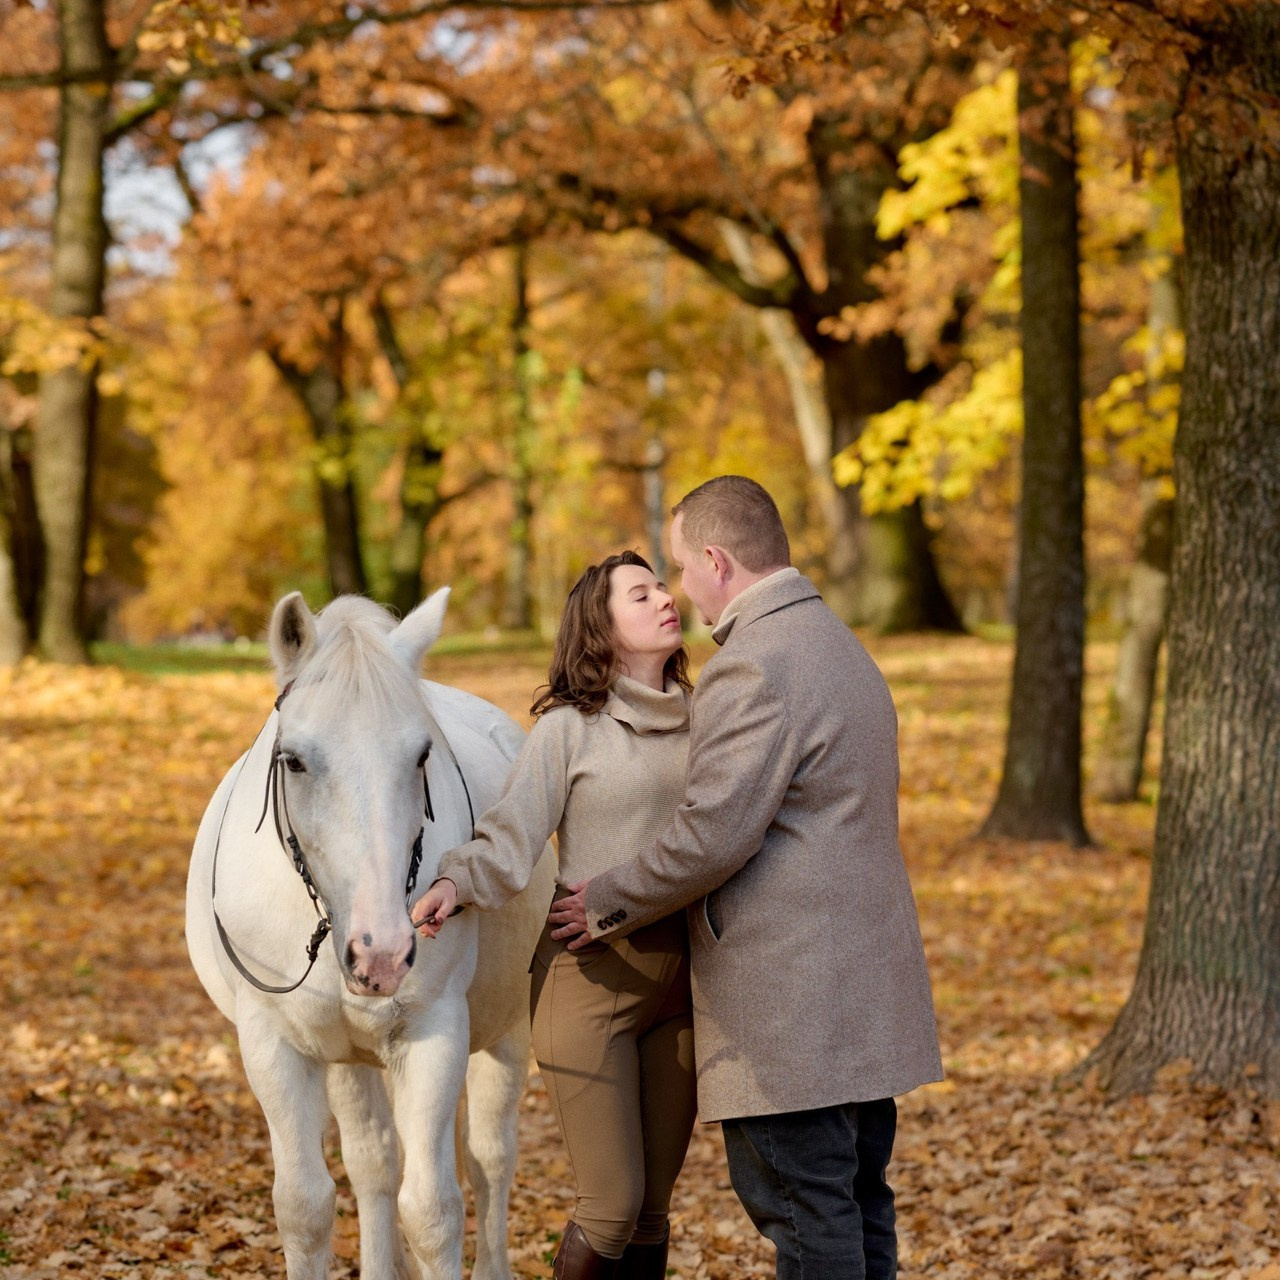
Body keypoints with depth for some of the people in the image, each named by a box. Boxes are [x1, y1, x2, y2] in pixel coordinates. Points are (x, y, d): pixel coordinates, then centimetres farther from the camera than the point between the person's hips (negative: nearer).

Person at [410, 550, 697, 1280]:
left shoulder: (696, 722, 9)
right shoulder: (569, 729, -5)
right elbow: (510, 841, -12)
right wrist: (455, 885, -31)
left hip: (678, 975, 5)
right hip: (589, 974, -4)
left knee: (655, 1206, 8)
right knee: (612, 1206, -9)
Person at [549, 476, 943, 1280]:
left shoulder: (752, 667, -16)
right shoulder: (840, 648, 17)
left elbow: (714, 834, -20)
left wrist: (607, 905, -6)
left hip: (791, 999, -10)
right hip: (862, 987, 10)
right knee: (856, 1201, 15)